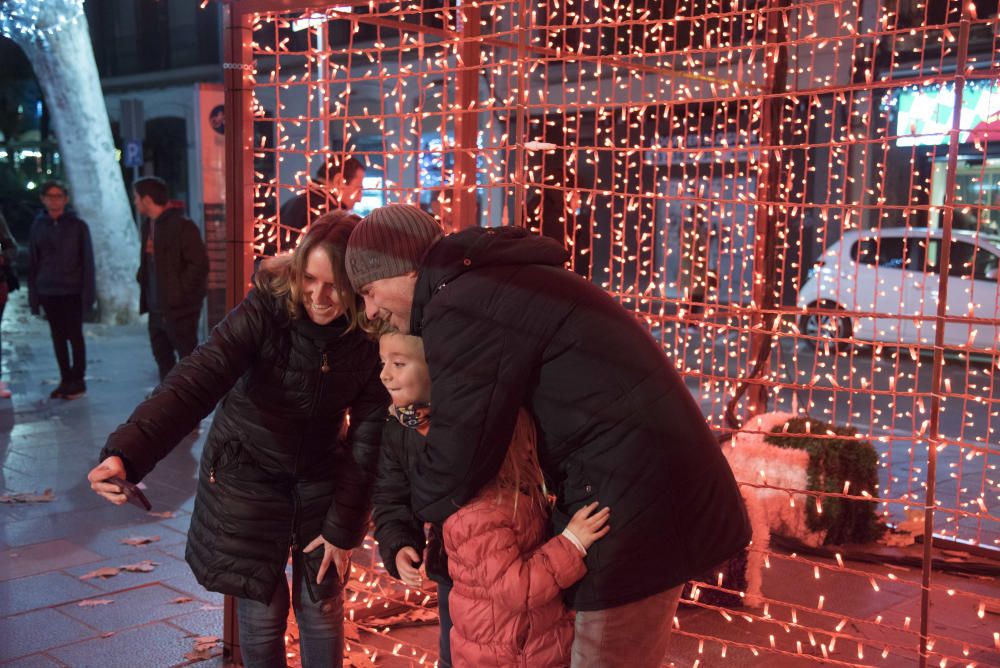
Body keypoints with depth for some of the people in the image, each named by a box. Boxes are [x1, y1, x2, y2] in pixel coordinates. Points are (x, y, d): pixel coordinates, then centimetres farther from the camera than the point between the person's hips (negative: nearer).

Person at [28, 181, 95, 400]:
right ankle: (65, 380, 17)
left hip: (72, 291, -3)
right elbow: (33, 261, 7)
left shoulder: (77, 226, -3)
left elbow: (87, 261, -3)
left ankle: (78, 381, 11)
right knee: (58, 336, 8)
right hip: (48, 292, 3)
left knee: (75, 335, 2)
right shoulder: (38, 226, 5)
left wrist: (88, 292, -8)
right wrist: (33, 294, 3)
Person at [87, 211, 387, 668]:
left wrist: (343, 525, -9)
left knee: (321, 607, 9)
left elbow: (369, 434, -11)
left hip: (321, 476, 2)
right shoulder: (267, 307, -24)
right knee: (261, 611, 5)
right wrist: (125, 454, -49)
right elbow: (194, 381, -35)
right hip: (246, 472, -1)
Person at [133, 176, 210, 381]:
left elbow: (199, 264, -18)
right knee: (163, 361, 16)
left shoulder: (181, 225, -13)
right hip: (156, 309, 9)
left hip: (179, 310, -9)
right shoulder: (148, 226, 13)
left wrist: (179, 293, -17)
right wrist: (142, 279, 7)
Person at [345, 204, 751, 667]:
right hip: (652, 480, 10)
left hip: (635, 501, -10)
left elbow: (454, 462, -14)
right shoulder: (493, 284, 15)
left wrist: (420, 513, 6)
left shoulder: (459, 310, -16)